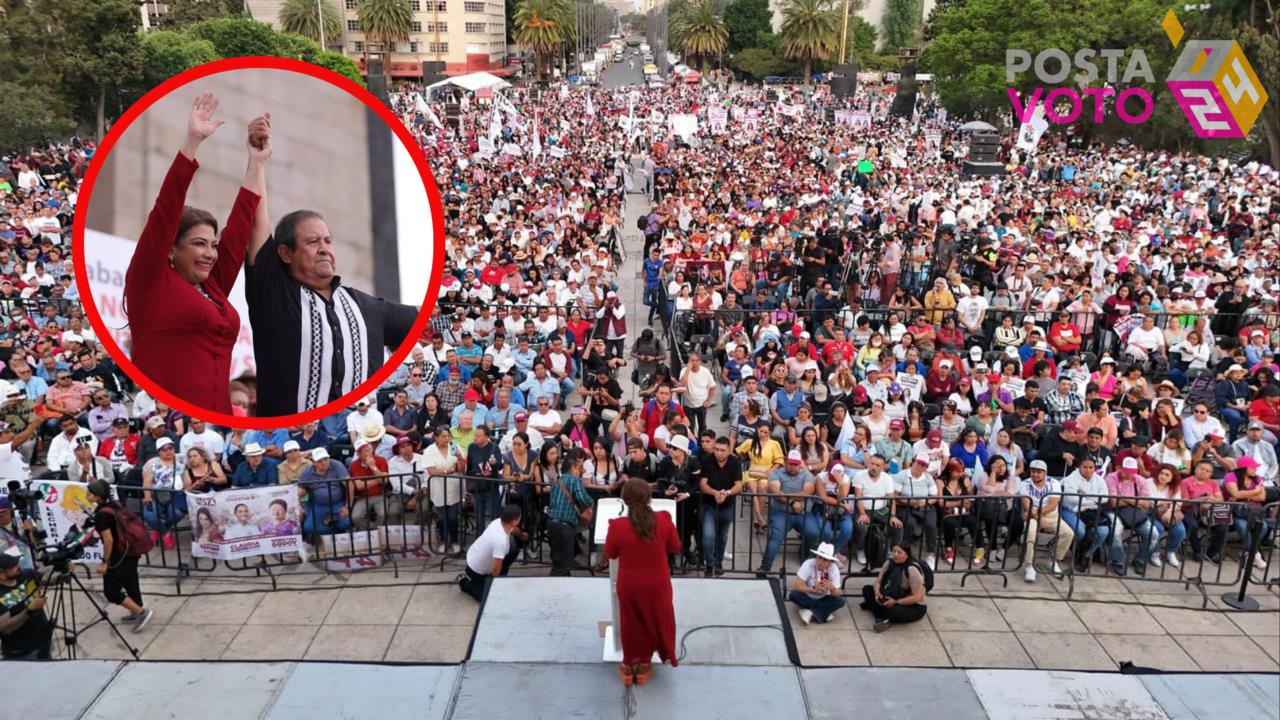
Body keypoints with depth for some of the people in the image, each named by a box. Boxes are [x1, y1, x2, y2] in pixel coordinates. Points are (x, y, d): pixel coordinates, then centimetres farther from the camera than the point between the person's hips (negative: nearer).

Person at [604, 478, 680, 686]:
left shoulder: (617, 525, -21)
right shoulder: (663, 520, -18)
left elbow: (610, 554, -3)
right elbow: (675, 548, -2)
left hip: (629, 585, 0)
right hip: (657, 584, 0)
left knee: (631, 622, 21)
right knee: (654, 621, 22)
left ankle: (629, 665, 36)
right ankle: (644, 664, 36)